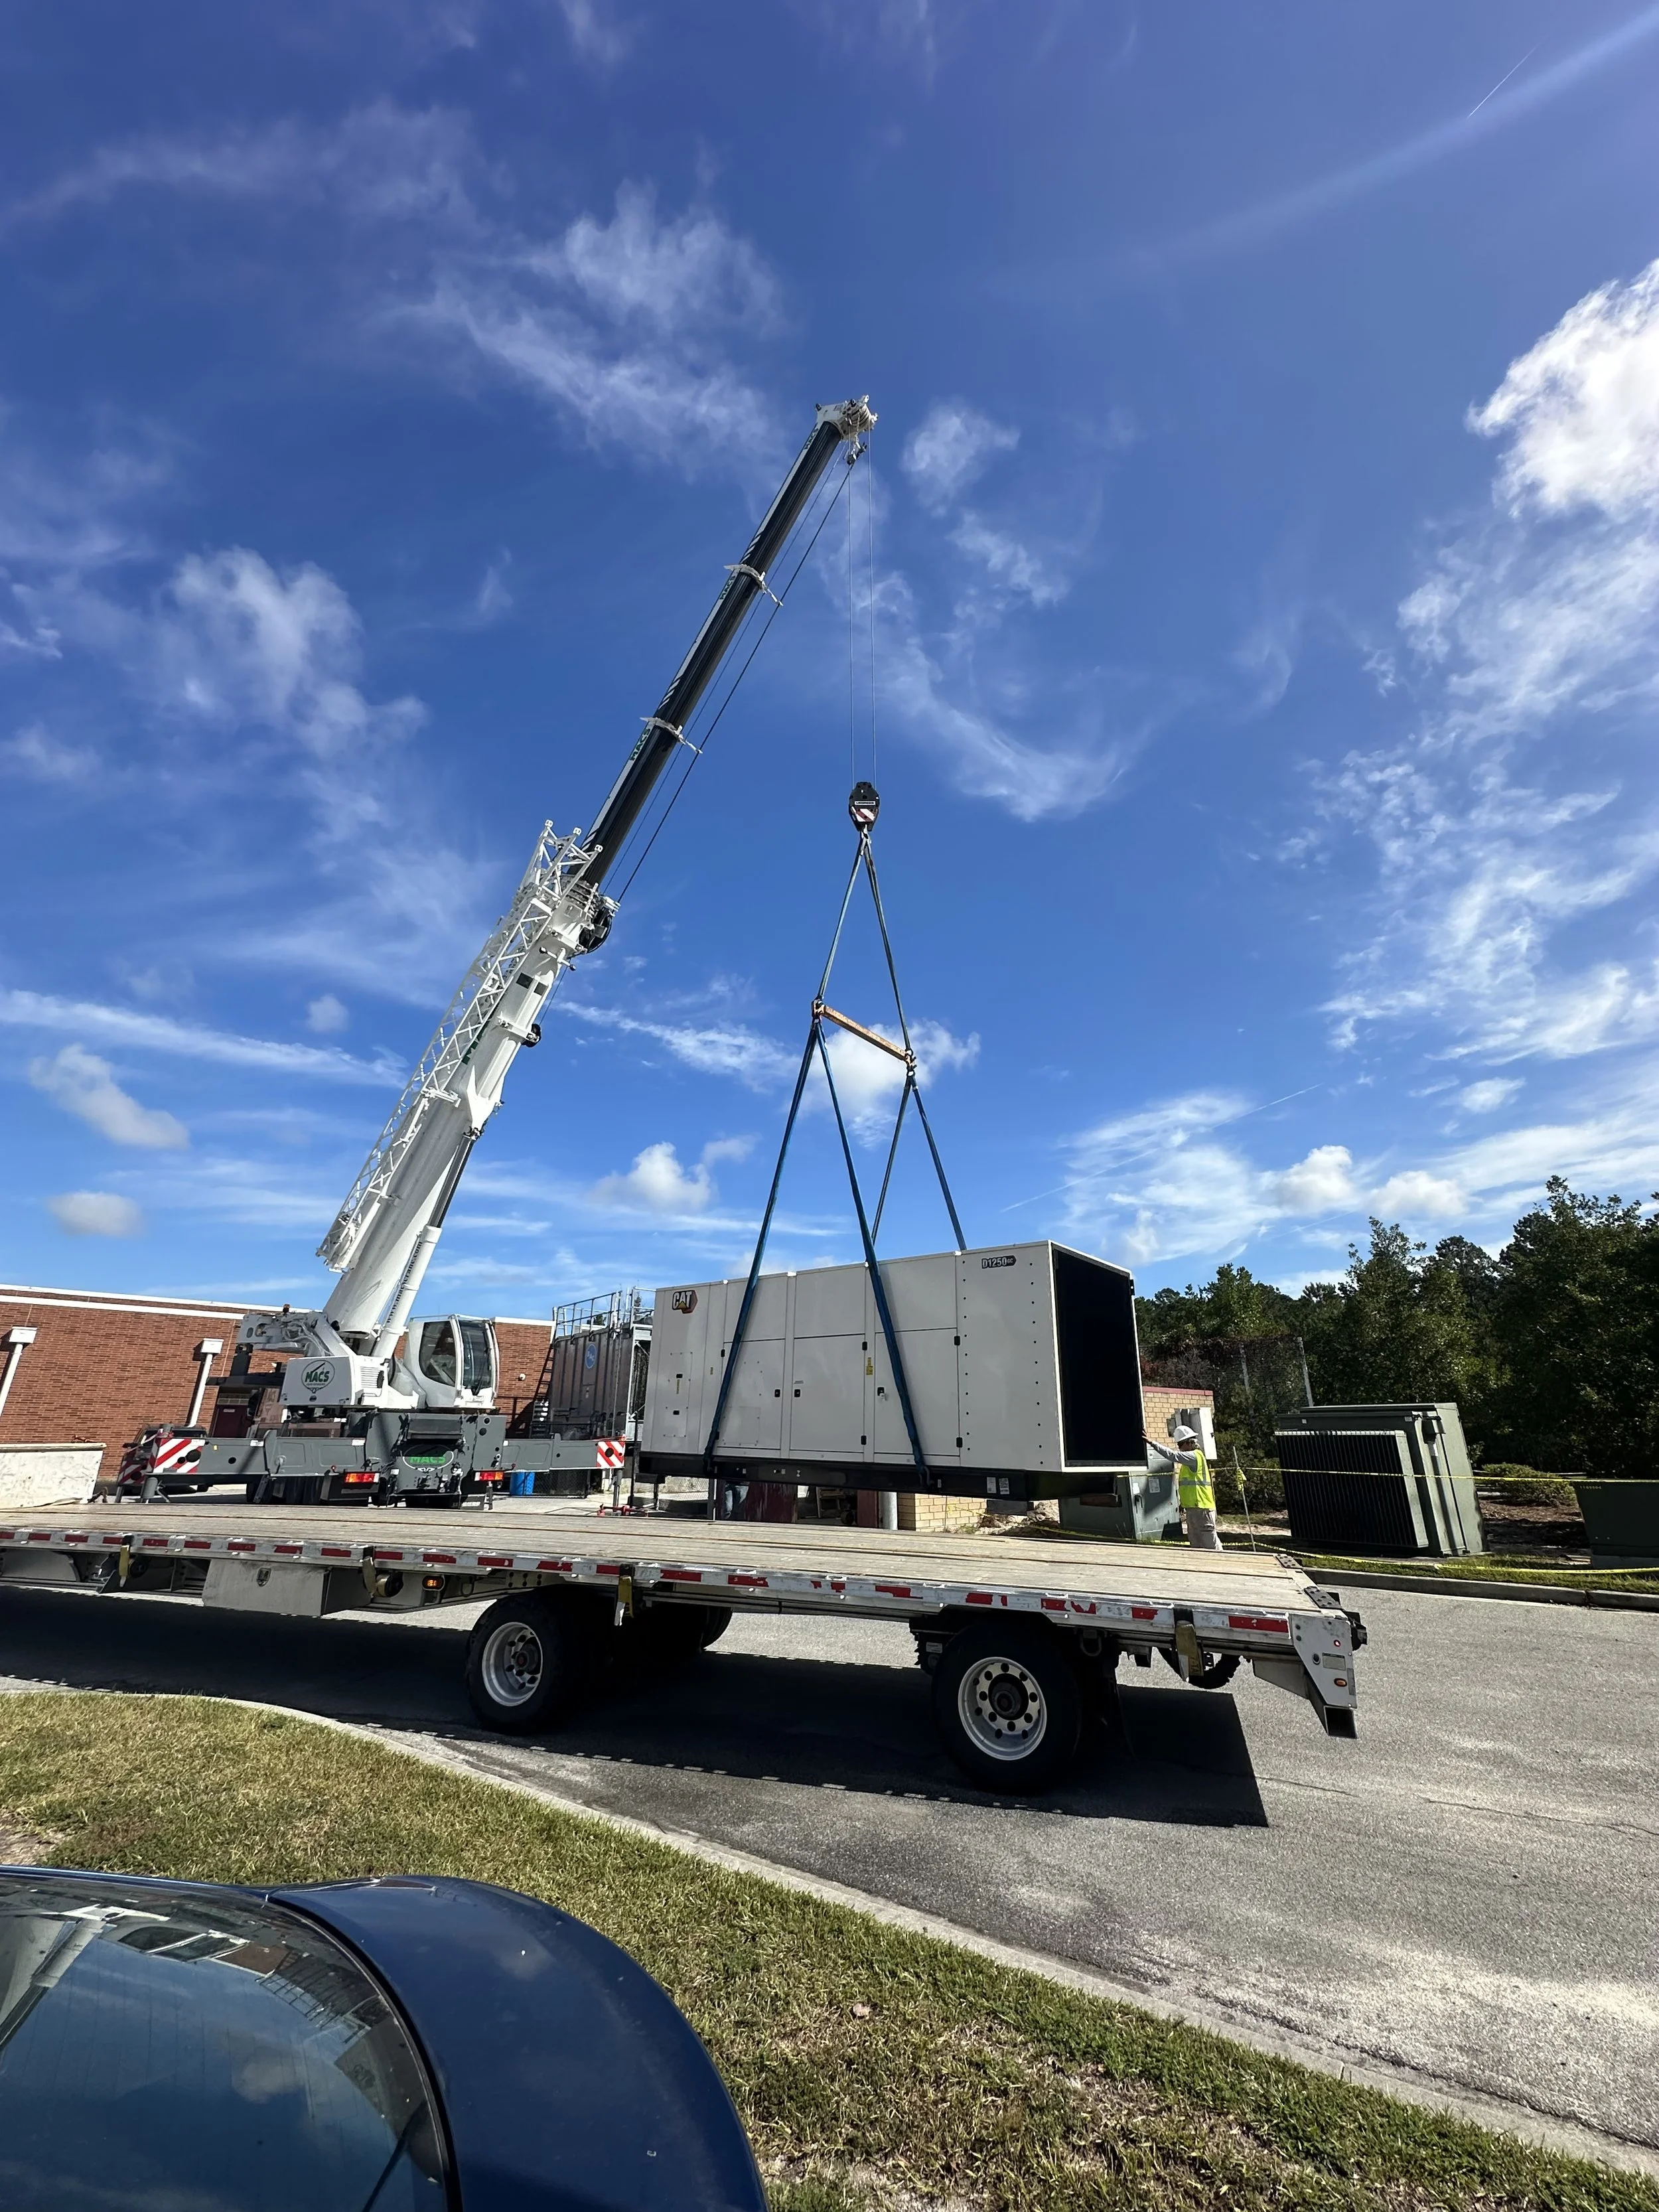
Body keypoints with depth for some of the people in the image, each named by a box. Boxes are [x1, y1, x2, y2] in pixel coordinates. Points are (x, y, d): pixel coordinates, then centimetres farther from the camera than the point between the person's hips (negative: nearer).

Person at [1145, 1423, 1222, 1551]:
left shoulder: (1195, 1456, -14)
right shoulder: (1191, 1458, 18)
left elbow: (1173, 1455, -26)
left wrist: (1153, 1443, -27)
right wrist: (1183, 1503, 20)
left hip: (1202, 1507, -10)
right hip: (1193, 1507, 10)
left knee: (1210, 1542, -5)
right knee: (1195, 1543, 12)